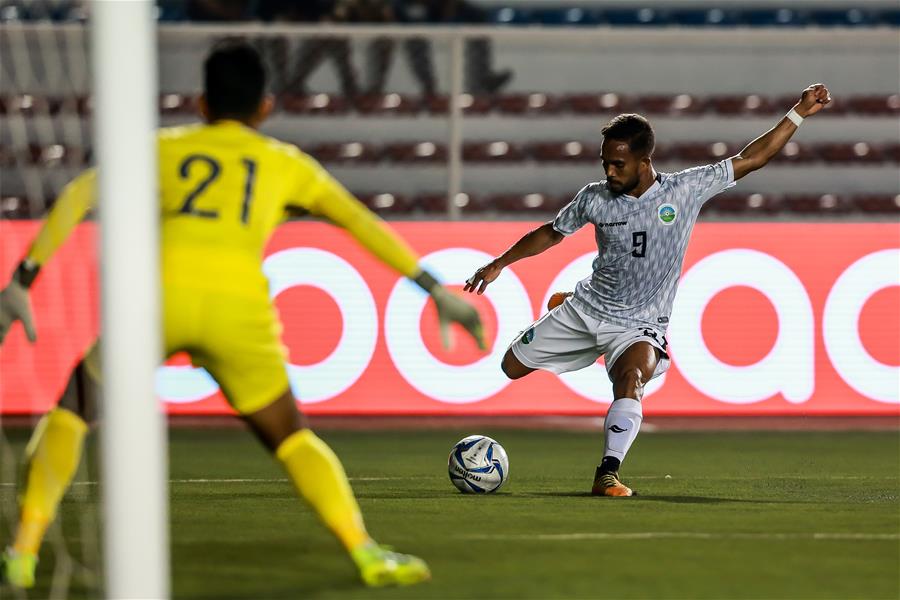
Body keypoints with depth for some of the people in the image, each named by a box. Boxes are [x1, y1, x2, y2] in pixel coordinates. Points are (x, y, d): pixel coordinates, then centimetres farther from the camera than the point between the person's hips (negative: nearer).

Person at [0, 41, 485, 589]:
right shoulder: (286, 164, 24)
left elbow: (76, 198, 10)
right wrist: (436, 289, 20)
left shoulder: (164, 147, 22)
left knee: (72, 409, 19)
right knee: (291, 436, 21)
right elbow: (364, 224, 17)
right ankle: (368, 554, 8)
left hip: (159, 292, -1)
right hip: (239, 307, 1)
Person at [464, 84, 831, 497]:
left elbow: (750, 160, -6)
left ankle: (606, 476, -35)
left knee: (631, 380, -35)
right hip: (586, 307, 3)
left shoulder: (687, 190, -11)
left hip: (638, 324, -3)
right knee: (513, 367, 10)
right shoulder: (594, 199, -6)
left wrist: (798, 114, -10)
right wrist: (499, 264, 11)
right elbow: (551, 233, 12)